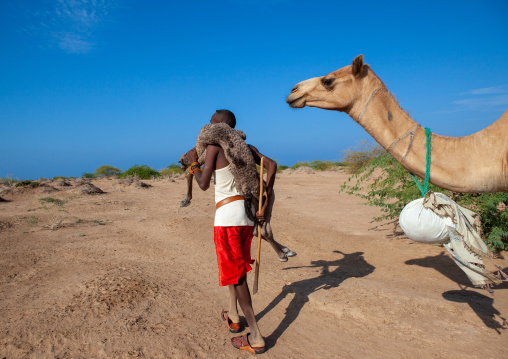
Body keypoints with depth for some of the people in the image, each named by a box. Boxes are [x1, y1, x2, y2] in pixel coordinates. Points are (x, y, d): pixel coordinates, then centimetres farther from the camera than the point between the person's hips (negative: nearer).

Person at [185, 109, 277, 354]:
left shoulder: (214, 146, -5)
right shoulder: (247, 147, 13)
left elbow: (204, 185, -8)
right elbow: (271, 165, -1)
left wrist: (193, 163, 10)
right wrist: (264, 205, -3)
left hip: (226, 216, -7)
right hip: (247, 213, 7)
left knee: (236, 273, 1)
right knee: (236, 266, 24)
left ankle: (256, 338, 6)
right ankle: (233, 316, 40)